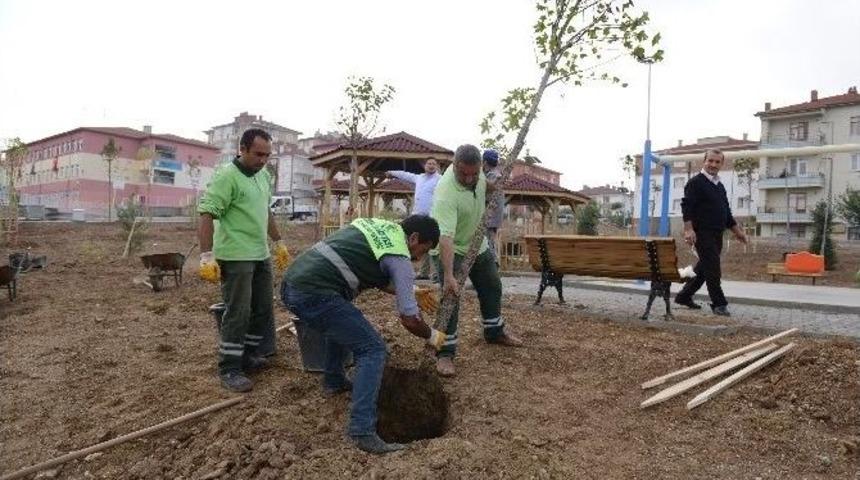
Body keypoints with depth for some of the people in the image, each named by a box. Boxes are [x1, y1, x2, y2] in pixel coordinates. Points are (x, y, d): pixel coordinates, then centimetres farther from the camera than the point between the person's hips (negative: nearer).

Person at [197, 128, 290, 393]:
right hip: (235, 257, -8)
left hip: (261, 255, 8)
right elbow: (207, 215, -19)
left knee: (262, 309, 15)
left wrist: (279, 242, 24)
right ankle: (229, 369, 9)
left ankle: (250, 356, 30)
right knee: (238, 313, -3)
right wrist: (206, 256, -25)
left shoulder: (263, 175, 12)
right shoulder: (227, 177, -14)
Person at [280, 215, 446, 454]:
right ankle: (362, 432, -8)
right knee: (372, 350, -3)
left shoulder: (377, 225, 19)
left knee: (342, 322, 34)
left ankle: (333, 381, 43)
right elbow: (409, 319, -1)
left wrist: (412, 292, 36)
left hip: (290, 282, 10)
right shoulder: (399, 259, -4)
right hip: (313, 294, -10)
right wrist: (432, 336, 18)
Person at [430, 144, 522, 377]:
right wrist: (448, 276, -51)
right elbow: (446, 237, -45)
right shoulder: (446, 194, -38)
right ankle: (445, 353, -7)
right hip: (451, 248, -8)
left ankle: (495, 332, 38)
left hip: (477, 242, 8)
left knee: (492, 287, 18)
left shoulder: (477, 172, -17)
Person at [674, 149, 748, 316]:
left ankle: (684, 296, 24)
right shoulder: (695, 182, -7)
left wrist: (737, 231, 22)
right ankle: (719, 304, -1)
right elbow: (687, 206, -16)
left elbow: (726, 212, 25)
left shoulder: (720, 186, 19)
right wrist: (688, 229, -25)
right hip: (702, 233, -9)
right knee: (712, 268, -8)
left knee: (704, 268, 13)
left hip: (717, 235, 9)